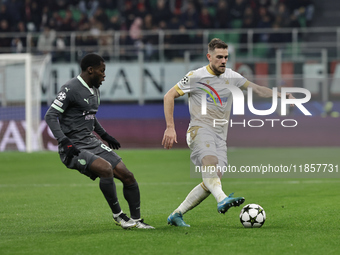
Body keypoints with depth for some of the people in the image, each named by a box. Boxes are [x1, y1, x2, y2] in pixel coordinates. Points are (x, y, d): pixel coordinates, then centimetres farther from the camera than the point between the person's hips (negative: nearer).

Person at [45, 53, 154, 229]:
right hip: (73, 148, -9)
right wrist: (65, 141, -27)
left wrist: (104, 135, 26)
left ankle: (136, 219, 11)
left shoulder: (94, 90, 15)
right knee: (106, 168, -30)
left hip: (91, 142, 9)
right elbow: (51, 116, -18)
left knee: (127, 175, -1)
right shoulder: (71, 89, -14)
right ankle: (117, 215, -15)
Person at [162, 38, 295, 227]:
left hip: (220, 134, 6)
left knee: (212, 181, -6)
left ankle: (176, 215, 3)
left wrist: (282, 95, 5)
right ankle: (222, 200, -59)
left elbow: (257, 89, 18)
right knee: (210, 160, -35)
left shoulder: (231, 77, 12)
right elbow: (169, 96, 0)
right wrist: (170, 128, -8)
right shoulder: (196, 77, -3)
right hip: (200, 128, -6)